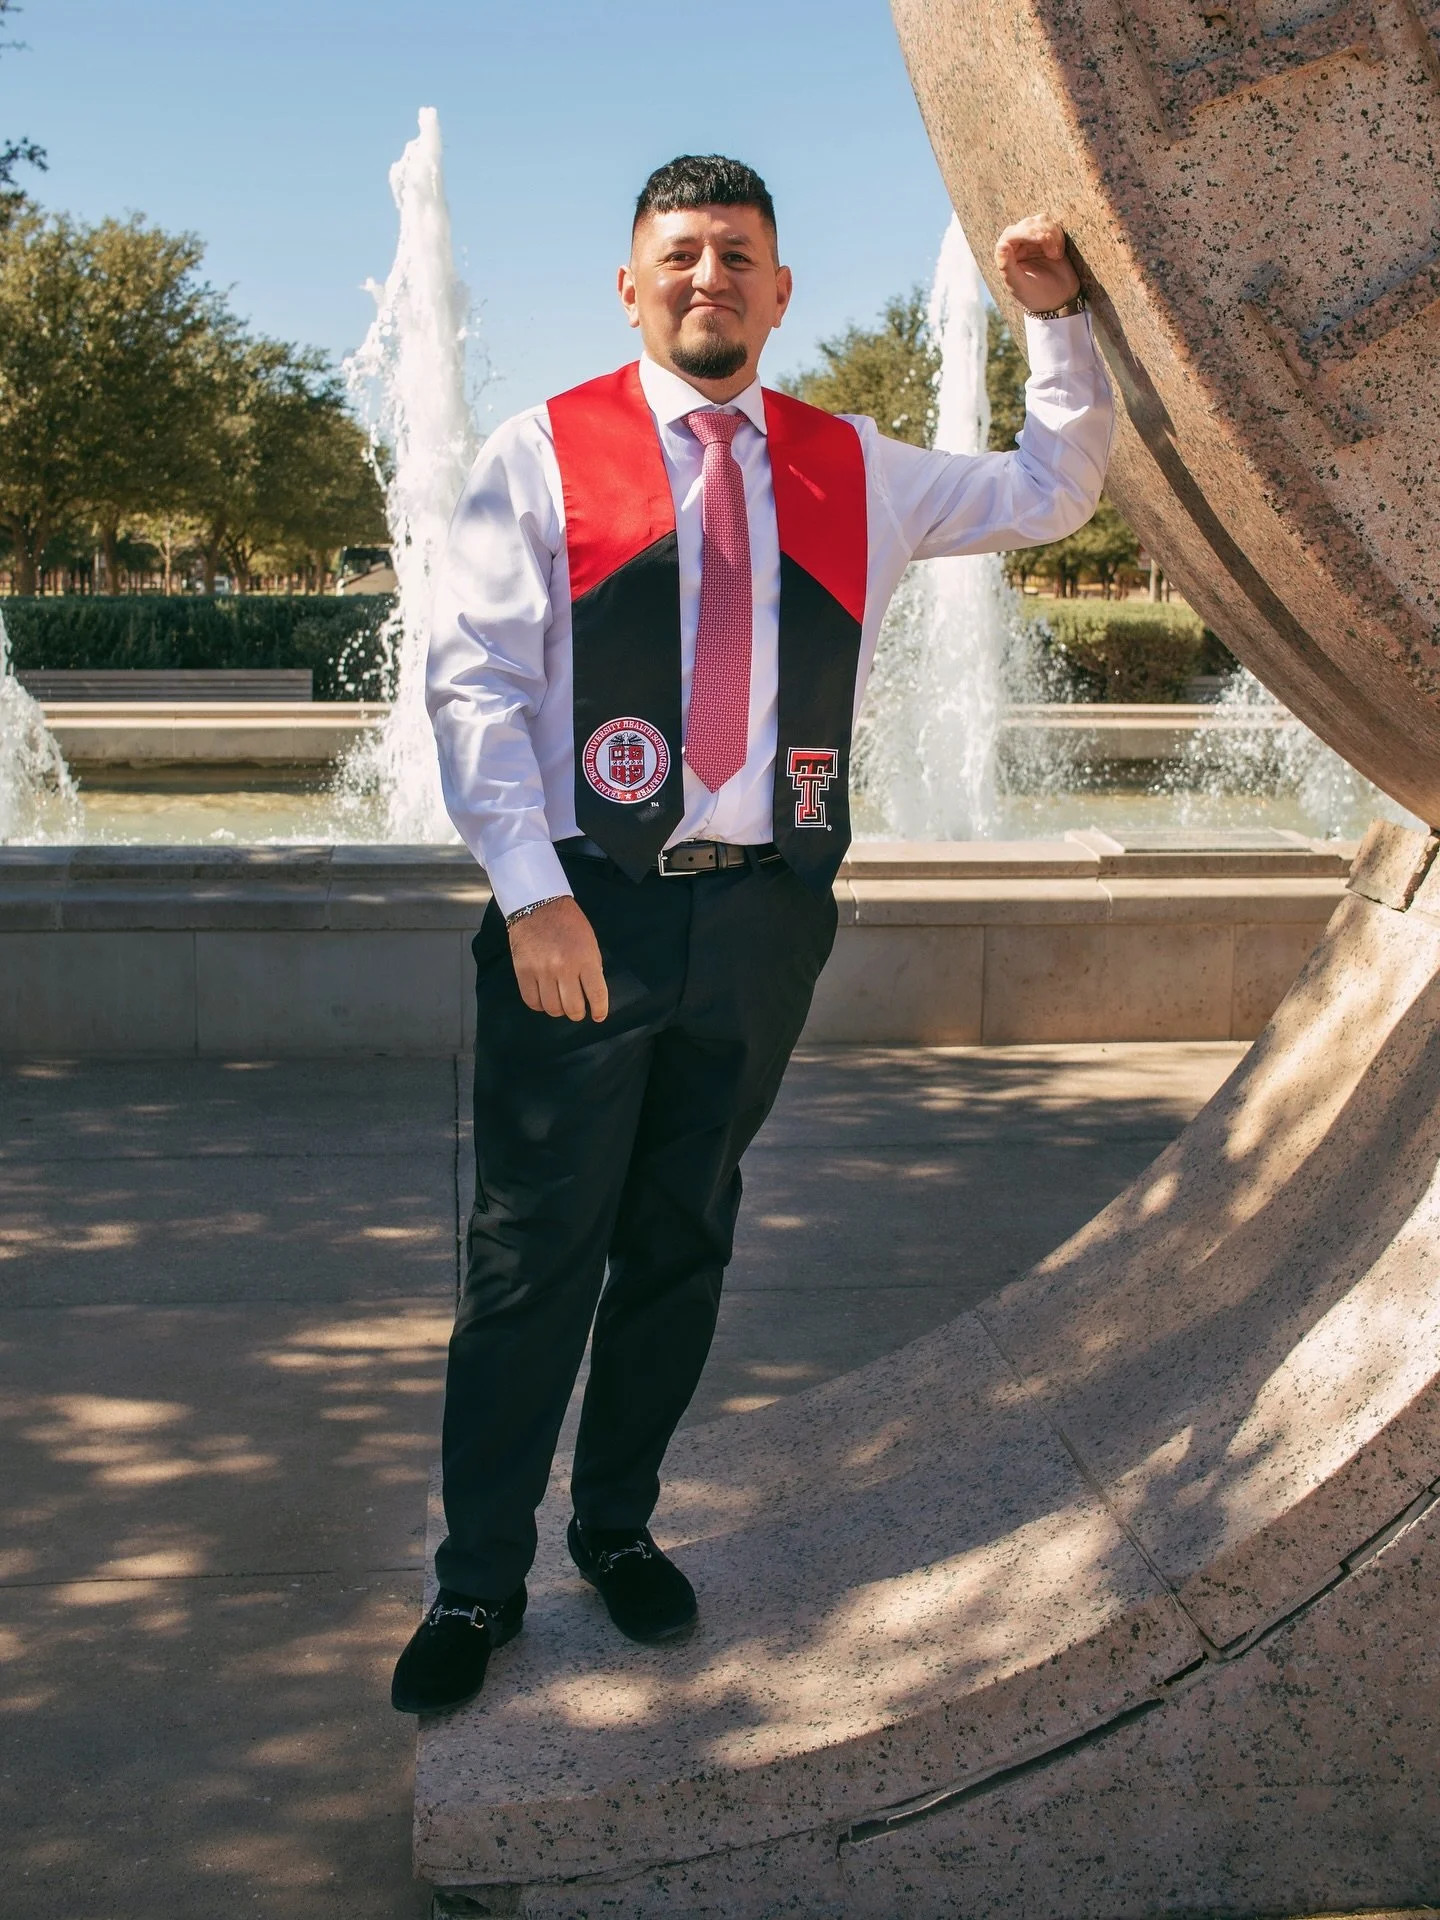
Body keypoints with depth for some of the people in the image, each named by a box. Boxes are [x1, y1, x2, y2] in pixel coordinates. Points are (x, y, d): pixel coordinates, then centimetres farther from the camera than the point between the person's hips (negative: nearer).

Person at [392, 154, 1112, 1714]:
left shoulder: (852, 471, 13)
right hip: (583, 906, -3)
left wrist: (1055, 321, 12)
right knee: (535, 1251, -1)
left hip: (762, 915, 3)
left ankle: (620, 1525, 30)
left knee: (684, 1241, 12)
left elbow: (1052, 495, 23)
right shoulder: (543, 454, 3)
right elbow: (473, 679, -4)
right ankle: (478, 1582, 14)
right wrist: (529, 888, -14)